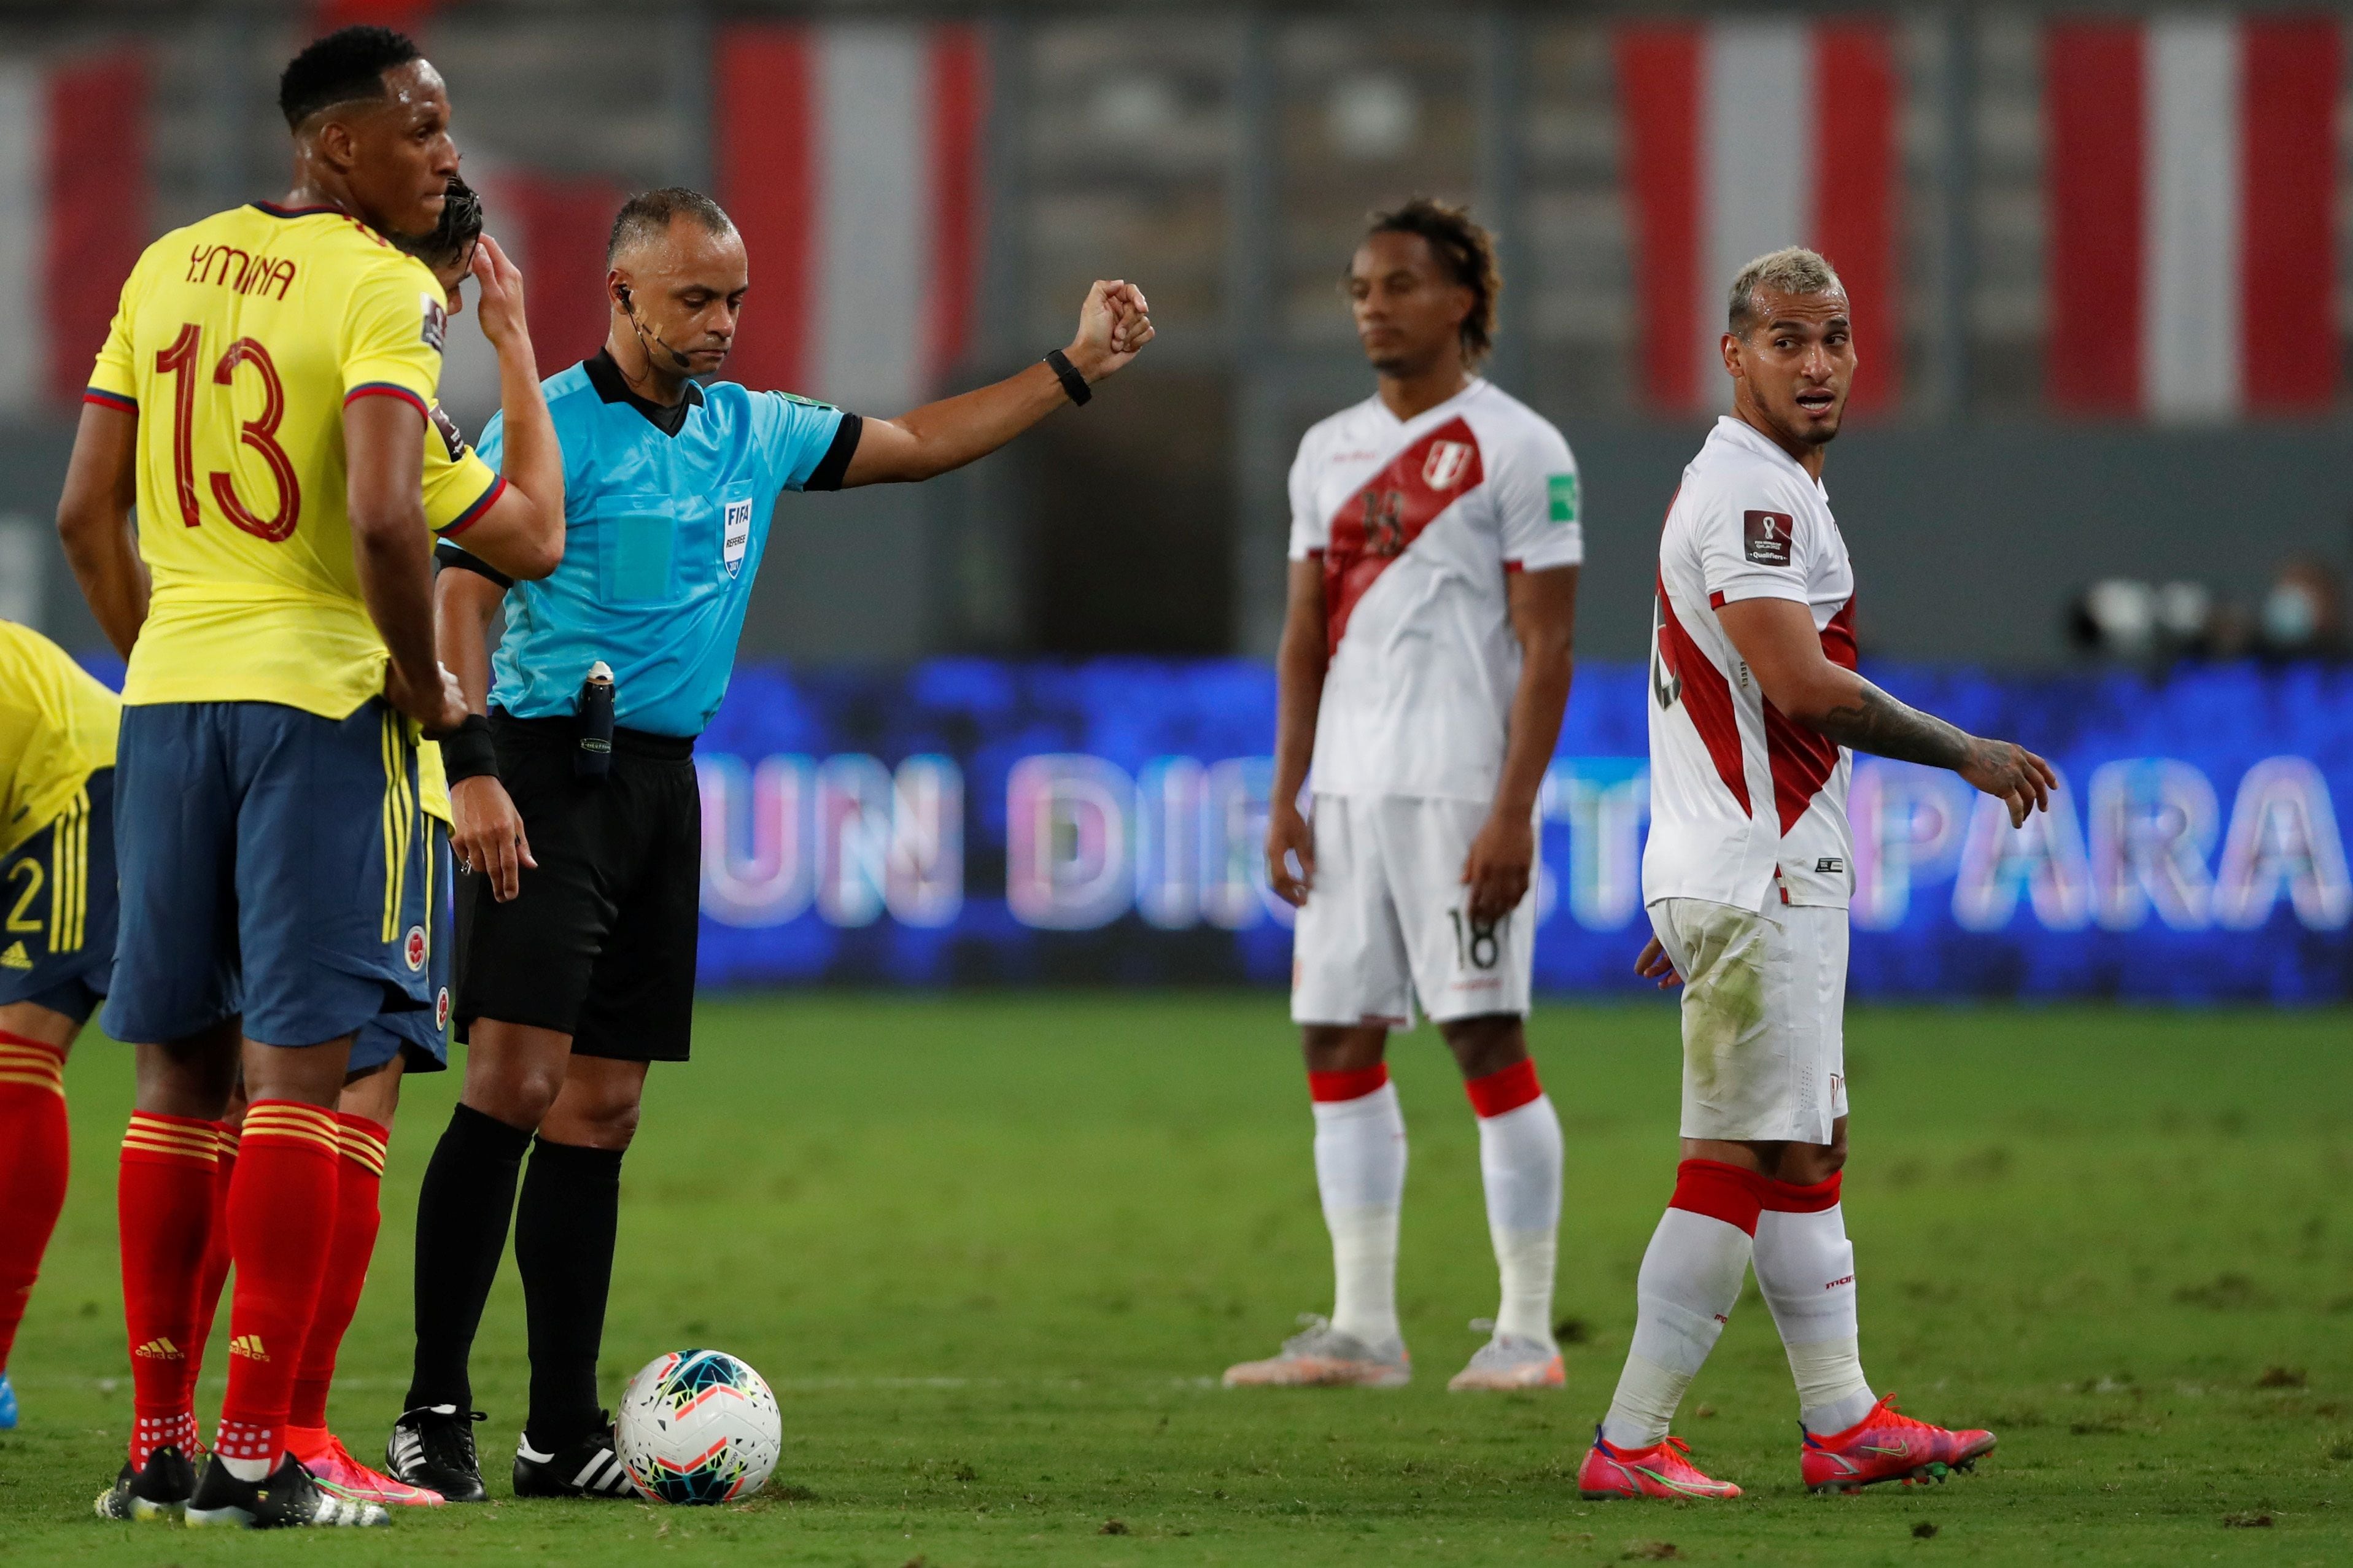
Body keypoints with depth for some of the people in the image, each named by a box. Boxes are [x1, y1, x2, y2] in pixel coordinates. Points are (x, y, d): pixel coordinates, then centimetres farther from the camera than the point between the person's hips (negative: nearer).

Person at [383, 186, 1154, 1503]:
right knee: (514, 1085, -16)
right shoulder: (550, 429, -7)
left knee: (602, 1111, 6)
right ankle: (434, 1417, -16)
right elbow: (461, 596, -13)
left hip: (663, 784, 7)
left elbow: (920, 445, 27)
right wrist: (474, 771, -24)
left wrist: (1077, 369, 23)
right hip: (552, 769, -7)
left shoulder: (750, 431, 15)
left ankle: (566, 1435, 7)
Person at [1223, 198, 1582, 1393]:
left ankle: (1528, 1330, -1)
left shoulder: (1518, 450, -5)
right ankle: (1363, 1328, 9)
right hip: (1347, 788, 7)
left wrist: (1513, 812, -16)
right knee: (1339, 1044, 5)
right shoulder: (1330, 453, 15)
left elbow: (1546, 647, -9)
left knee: (1486, 1039, -6)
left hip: (1460, 789, -7)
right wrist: (1285, 797, 9)